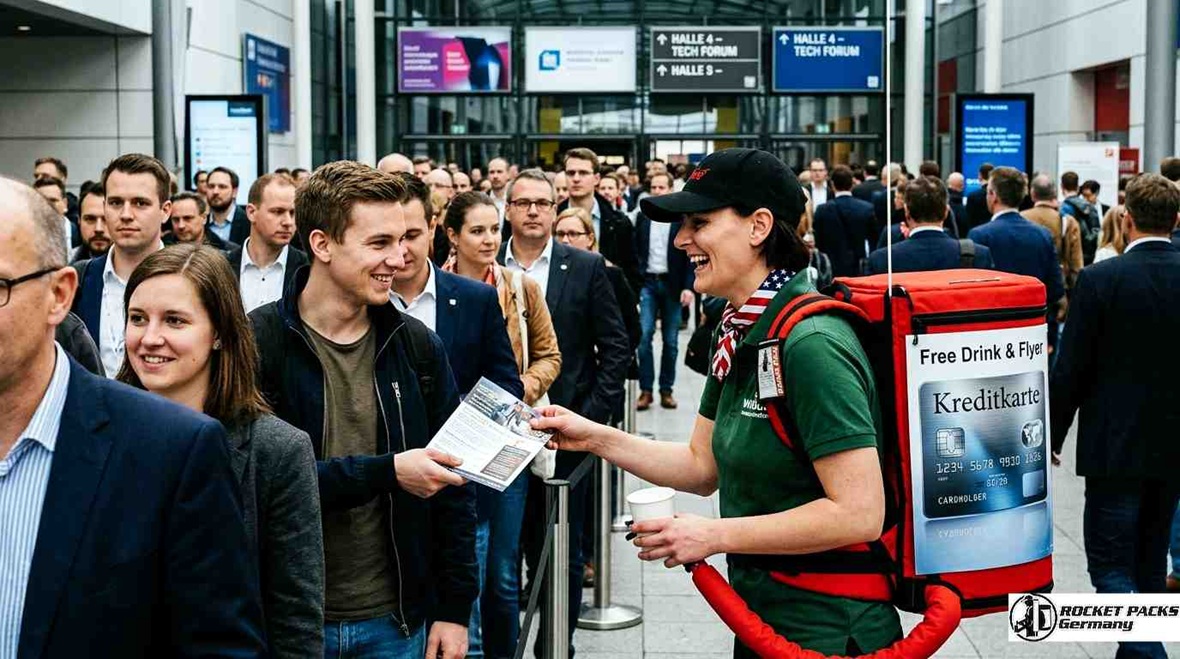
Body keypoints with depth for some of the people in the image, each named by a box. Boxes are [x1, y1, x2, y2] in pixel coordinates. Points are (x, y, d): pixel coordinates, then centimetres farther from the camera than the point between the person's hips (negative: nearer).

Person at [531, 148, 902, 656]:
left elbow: (859, 513, -27)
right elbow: (702, 466, 11)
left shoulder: (810, 344, -24)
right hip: (761, 614, 9)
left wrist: (714, 535, -22)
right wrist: (594, 438, 2)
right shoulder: (743, 334, 5)